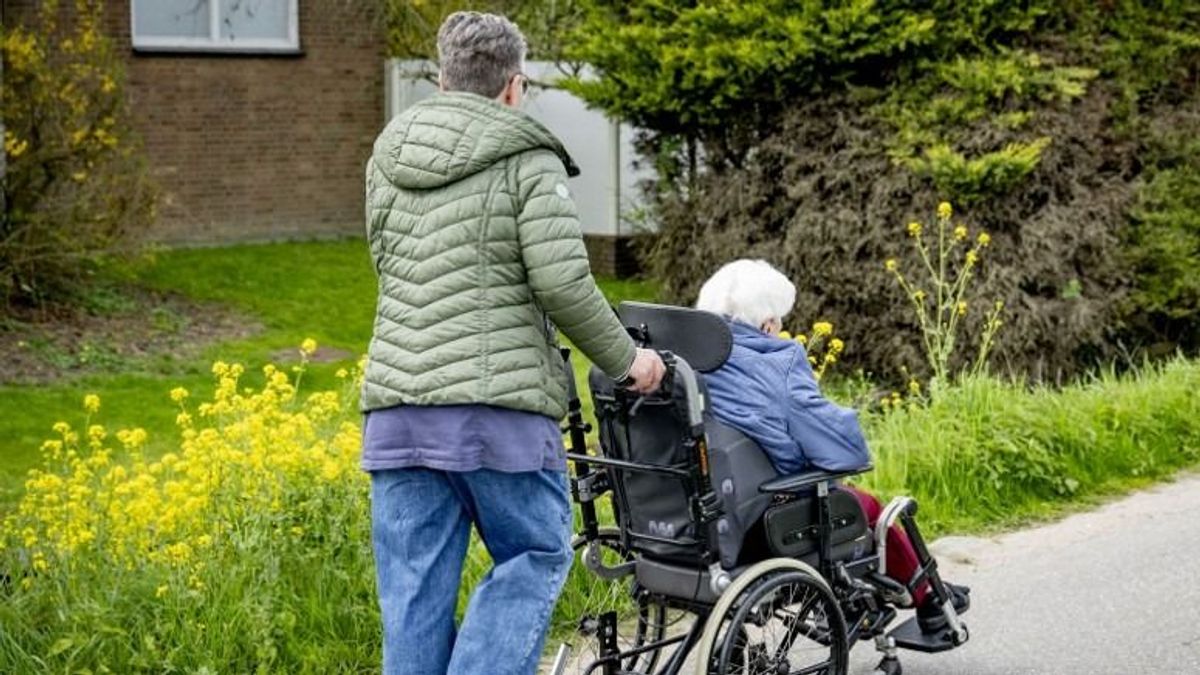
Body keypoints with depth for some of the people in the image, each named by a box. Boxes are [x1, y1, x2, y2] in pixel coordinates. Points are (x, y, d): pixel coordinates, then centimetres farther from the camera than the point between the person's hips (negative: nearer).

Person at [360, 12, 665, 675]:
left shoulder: (386, 157, 15)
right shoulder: (528, 160, -4)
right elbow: (562, 283, -11)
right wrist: (625, 360, 3)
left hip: (396, 402, 5)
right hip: (499, 402, -5)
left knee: (413, 583, 7)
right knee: (534, 557, 9)